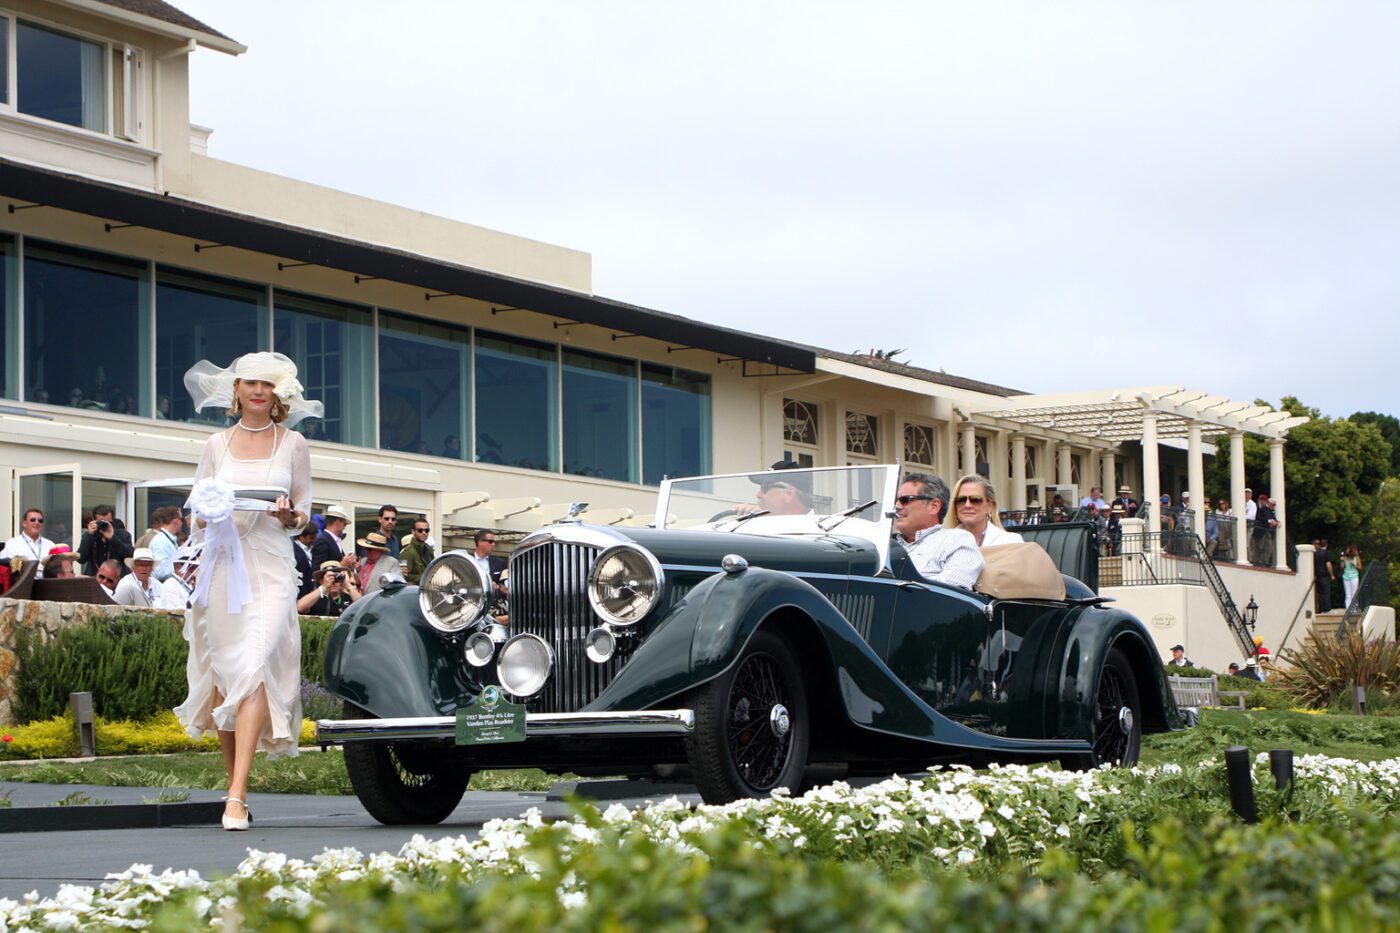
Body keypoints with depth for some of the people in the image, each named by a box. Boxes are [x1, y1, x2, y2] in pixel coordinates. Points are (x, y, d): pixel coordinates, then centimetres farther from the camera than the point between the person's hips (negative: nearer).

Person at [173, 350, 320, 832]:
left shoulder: (292, 444, 9)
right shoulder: (217, 444, 12)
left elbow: (304, 512, 10)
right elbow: (197, 514, 13)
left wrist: (290, 516, -12)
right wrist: (207, 515, -10)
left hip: (270, 565, -3)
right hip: (222, 564, 3)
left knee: (254, 669, -16)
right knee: (222, 674, 4)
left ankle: (236, 797, -22)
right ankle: (234, 782, 20)